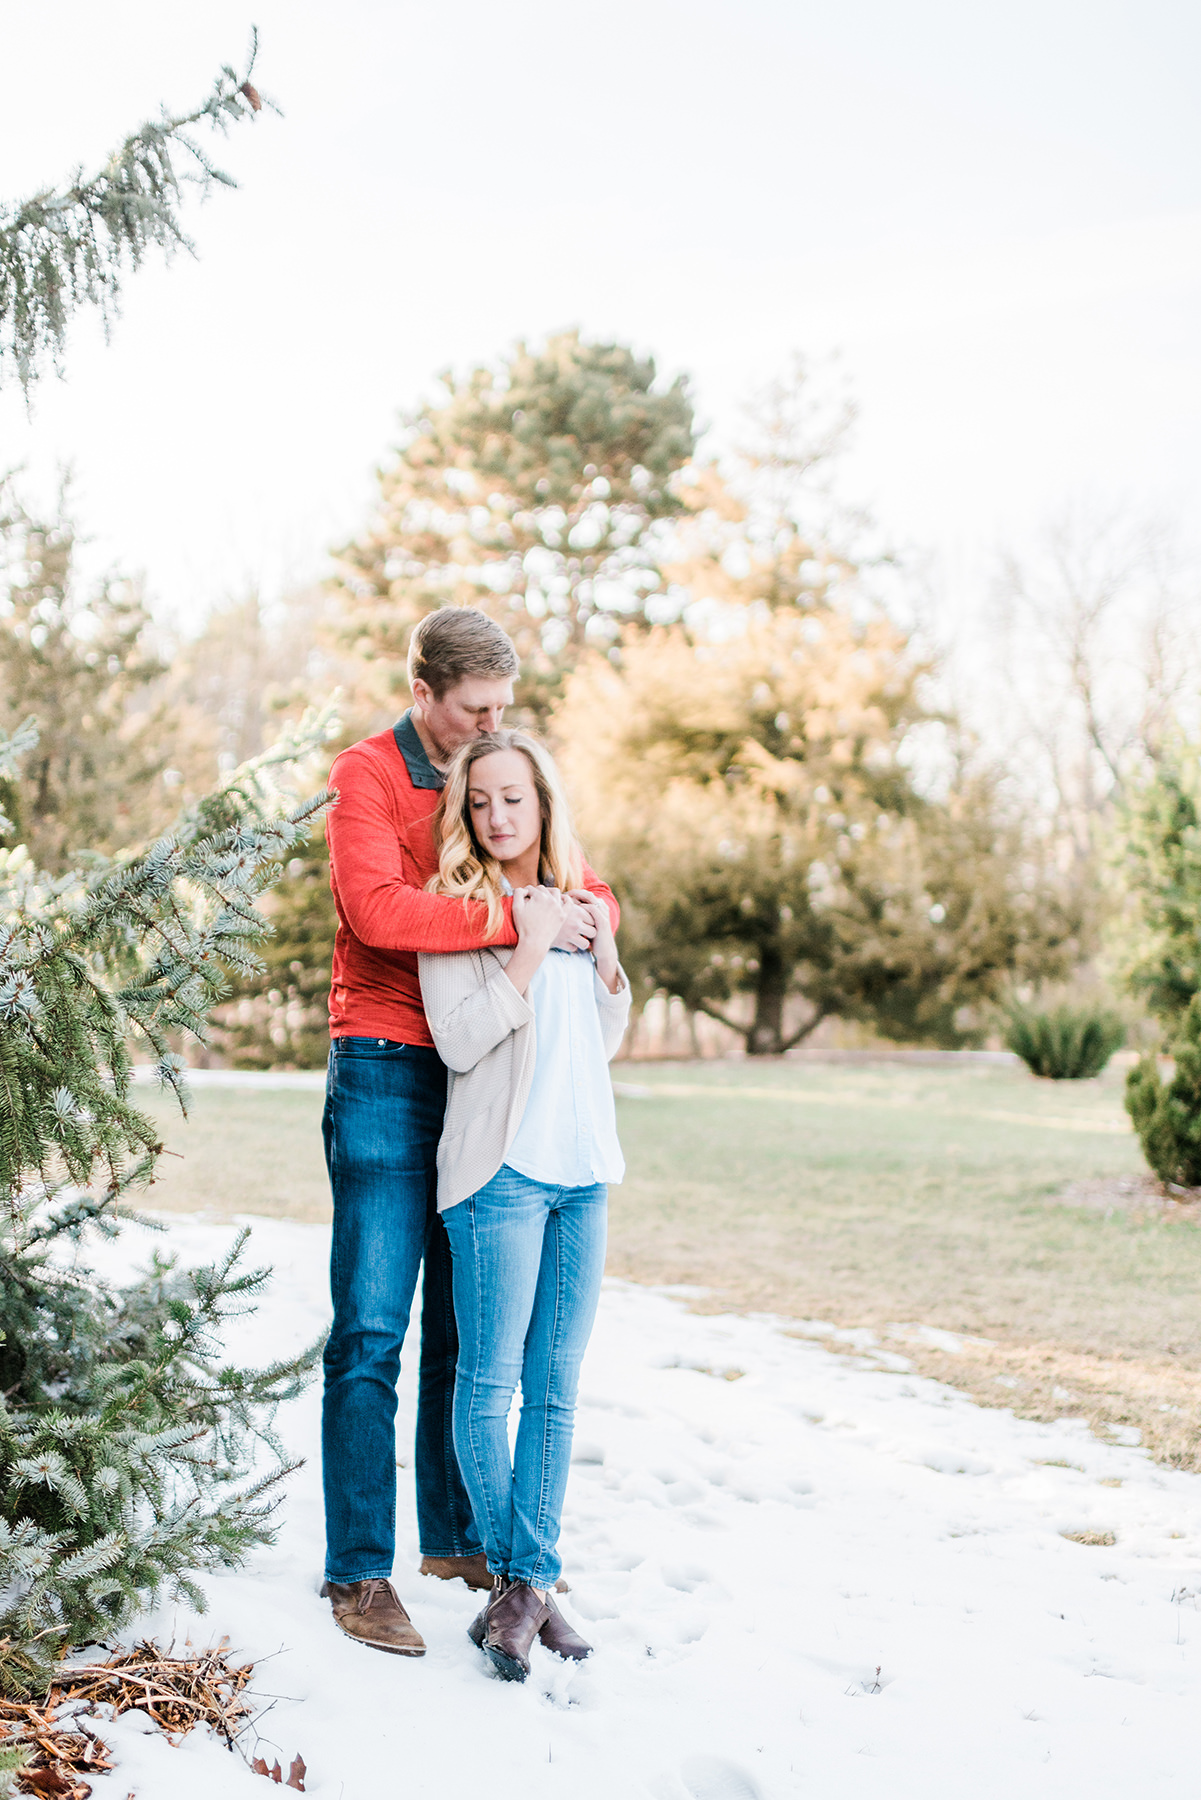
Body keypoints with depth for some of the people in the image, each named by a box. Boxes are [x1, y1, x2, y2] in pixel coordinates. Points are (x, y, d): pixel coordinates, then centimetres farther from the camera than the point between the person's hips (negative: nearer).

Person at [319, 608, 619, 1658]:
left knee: (464, 1329, 12)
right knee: (373, 1332, -5)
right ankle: (359, 1572, 1)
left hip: (478, 1076, 6)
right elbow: (379, 910, -21)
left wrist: (590, 907, -7)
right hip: (387, 1073, -6)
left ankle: (454, 1537, 24)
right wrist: (517, 919, -22)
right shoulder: (368, 774, -5)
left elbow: (583, 882, 17)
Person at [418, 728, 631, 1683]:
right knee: (491, 1382, -3)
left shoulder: (577, 900, 15)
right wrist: (528, 952, -15)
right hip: (501, 1171, -5)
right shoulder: (456, 905, -2)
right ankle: (517, 1577, 9)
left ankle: (531, 1581, 15)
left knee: (556, 1389, 7)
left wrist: (606, 950, 4)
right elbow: (460, 1040, -12)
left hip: (583, 1171, 6)